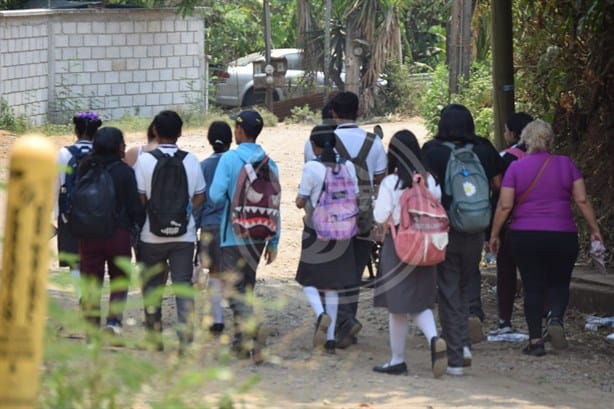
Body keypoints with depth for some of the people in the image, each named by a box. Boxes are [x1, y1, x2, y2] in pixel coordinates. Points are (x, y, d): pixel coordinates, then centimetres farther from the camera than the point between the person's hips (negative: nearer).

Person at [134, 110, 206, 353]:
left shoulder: (145, 160, -8)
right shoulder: (191, 161, 1)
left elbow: (139, 198, -7)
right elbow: (200, 196, 7)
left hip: (152, 235, -1)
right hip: (184, 235, 1)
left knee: (152, 287, 12)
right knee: (183, 285, 2)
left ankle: (154, 337, 16)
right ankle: (185, 335, -10)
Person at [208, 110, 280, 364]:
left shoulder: (229, 159, -12)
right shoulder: (270, 164, 2)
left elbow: (215, 196, -17)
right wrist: (273, 242, 9)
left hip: (233, 236, -5)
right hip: (259, 236, 5)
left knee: (234, 288, -4)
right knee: (246, 286, 18)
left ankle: (253, 326, -29)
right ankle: (243, 339, 22)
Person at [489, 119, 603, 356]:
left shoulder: (515, 168, -1)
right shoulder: (565, 165, 2)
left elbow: (505, 205, -5)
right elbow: (582, 200, 0)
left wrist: (494, 234, 5)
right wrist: (594, 229, 7)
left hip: (524, 238, 0)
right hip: (562, 237, 0)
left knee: (532, 288, 5)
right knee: (559, 283, 14)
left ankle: (535, 340, 2)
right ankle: (556, 319, -14)